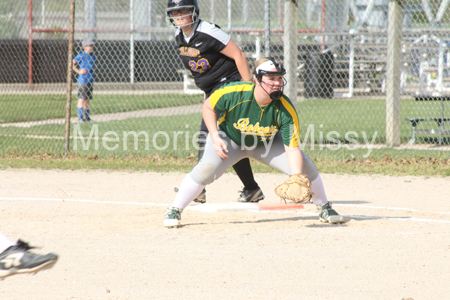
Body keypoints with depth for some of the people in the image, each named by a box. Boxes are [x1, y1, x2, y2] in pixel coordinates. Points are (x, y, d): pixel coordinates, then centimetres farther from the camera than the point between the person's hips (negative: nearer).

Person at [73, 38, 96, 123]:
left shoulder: (92, 56, 11)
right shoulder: (81, 56, -9)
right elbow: (72, 64, -10)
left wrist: (92, 76, 13)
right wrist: (78, 71, -15)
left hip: (90, 80, 7)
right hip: (83, 80, -7)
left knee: (88, 99, 11)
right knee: (82, 99, -5)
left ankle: (87, 117, 17)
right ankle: (80, 117, -3)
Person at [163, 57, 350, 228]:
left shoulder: (286, 110, -30)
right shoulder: (233, 93, -33)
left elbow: (292, 149, -30)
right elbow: (208, 107, -13)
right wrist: (215, 137, -23)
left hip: (268, 143, 2)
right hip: (229, 139, -2)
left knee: (305, 166, -12)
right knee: (207, 168, -28)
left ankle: (325, 209, 13)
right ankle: (174, 211, -11)